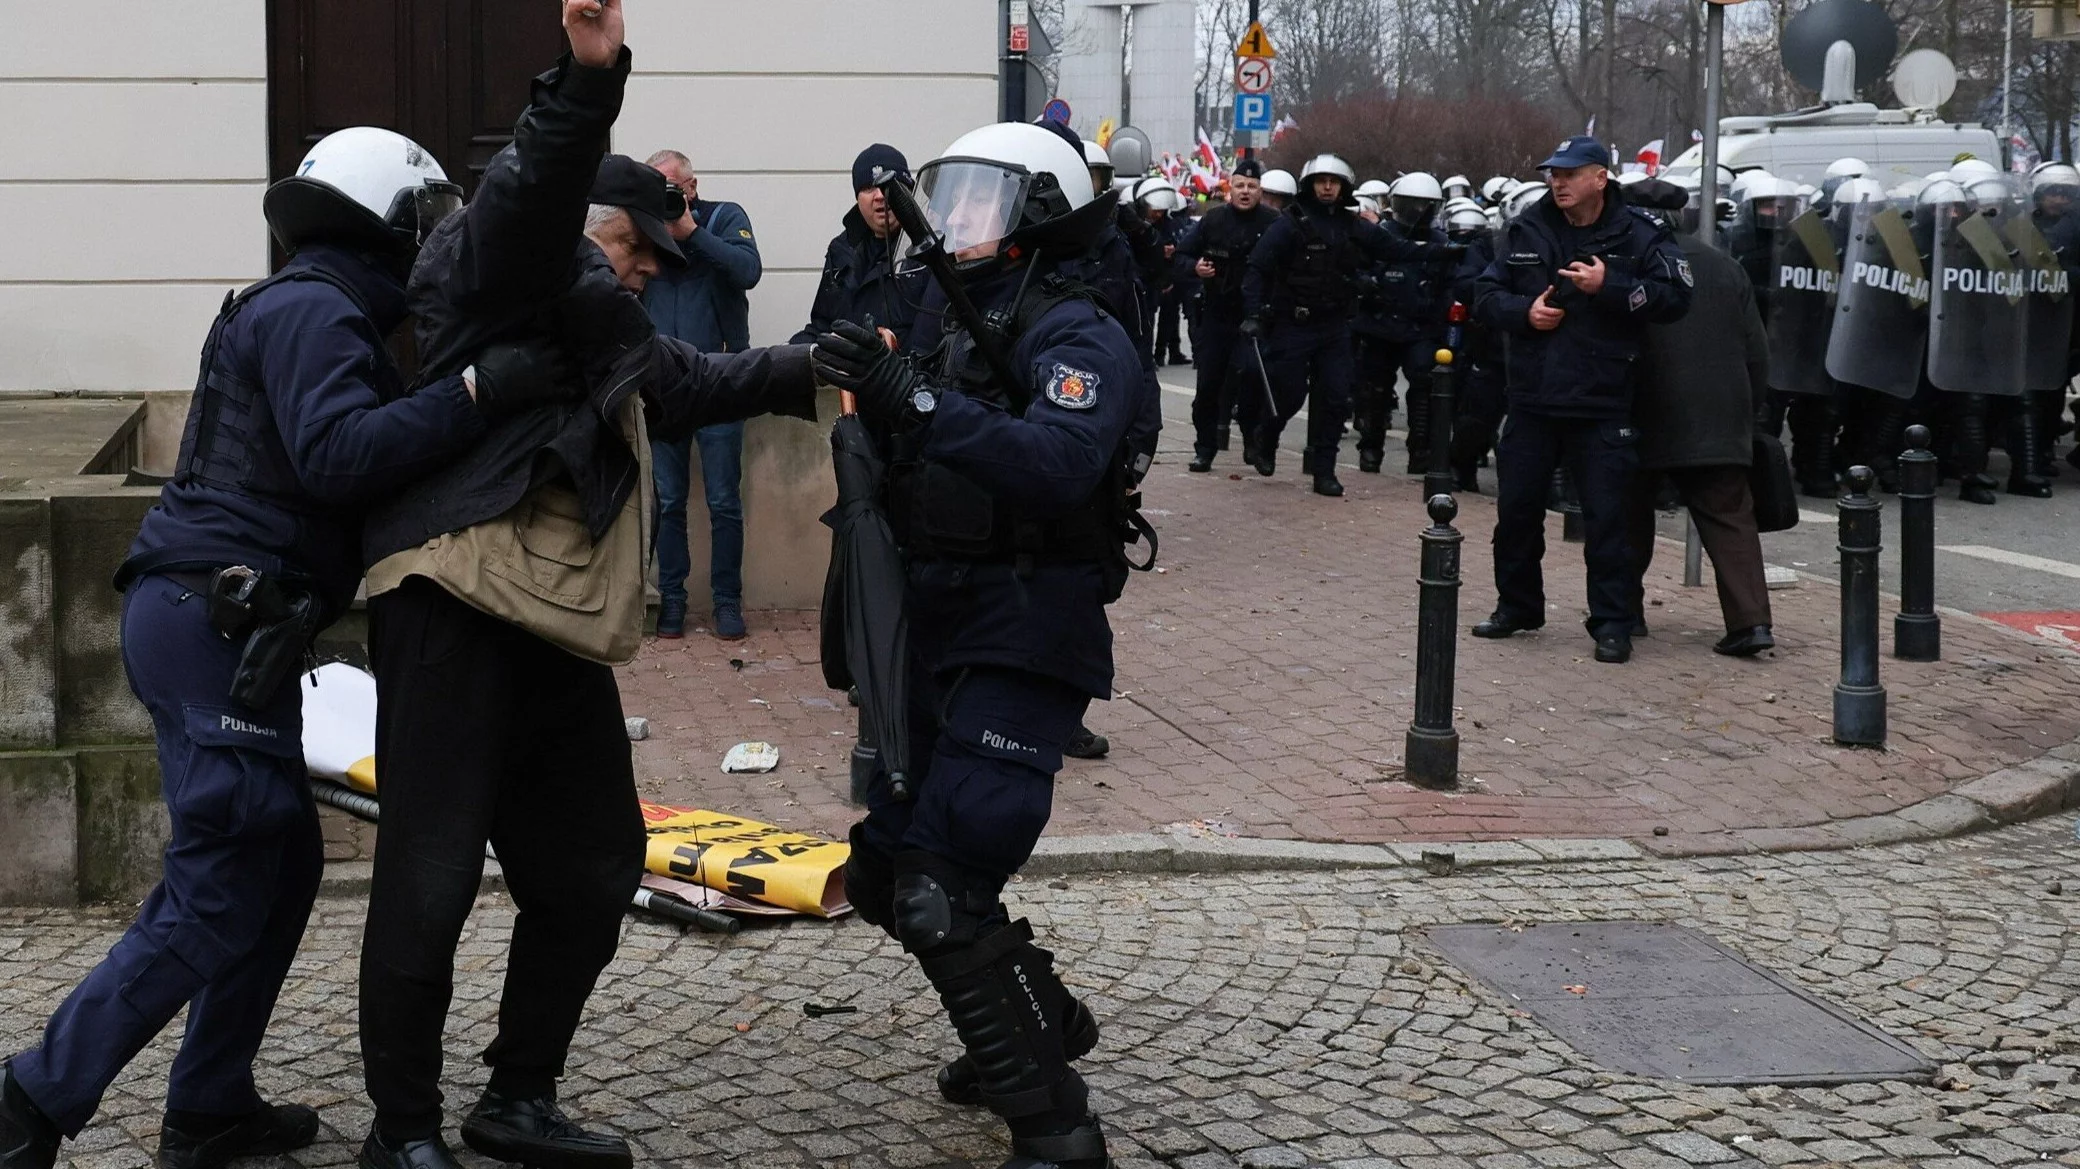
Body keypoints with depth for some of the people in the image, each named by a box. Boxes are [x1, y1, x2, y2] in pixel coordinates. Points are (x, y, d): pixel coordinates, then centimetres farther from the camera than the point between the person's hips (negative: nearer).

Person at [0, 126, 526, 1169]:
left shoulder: (318, 311, 22)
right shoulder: (314, 311, -10)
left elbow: (347, 459, 21)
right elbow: (337, 456, -25)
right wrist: (475, 393, -29)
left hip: (218, 626, 11)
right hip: (218, 624, -11)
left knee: (281, 860, 14)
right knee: (216, 896, -7)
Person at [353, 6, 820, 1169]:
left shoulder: (612, 331, 30)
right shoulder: (511, 263, 3)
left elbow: (699, 380, 46)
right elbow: (536, 189, -19)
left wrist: (822, 368, 46)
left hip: (556, 630, 10)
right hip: (457, 606, -10)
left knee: (592, 873, 13)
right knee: (431, 879, -7)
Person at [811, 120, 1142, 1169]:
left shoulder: (1079, 338, -11)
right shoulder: (960, 325, 17)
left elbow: (1057, 463, -30)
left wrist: (913, 400, -36)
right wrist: (871, 392, -1)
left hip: (1023, 643, -10)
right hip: (936, 637, 10)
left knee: (940, 889, -17)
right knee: (886, 870, 15)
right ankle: (1042, 1023, 35)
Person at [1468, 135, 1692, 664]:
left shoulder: (1637, 236, -4)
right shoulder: (1527, 231, 6)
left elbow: (1675, 297, -11)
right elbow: (1485, 295, 10)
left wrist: (1608, 287, -19)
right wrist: (1523, 311, -10)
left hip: (1602, 407, -4)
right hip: (1532, 401, 4)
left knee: (1606, 518, -2)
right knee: (1516, 509, 11)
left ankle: (1612, 623, 5)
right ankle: (1517, 606, 27)